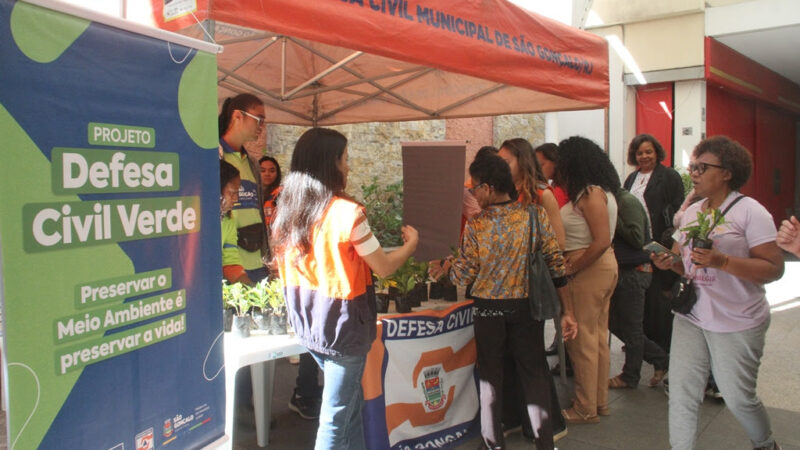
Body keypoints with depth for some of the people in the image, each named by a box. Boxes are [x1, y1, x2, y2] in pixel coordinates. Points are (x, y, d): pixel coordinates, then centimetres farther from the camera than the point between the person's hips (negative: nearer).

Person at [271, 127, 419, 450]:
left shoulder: (287, 211, 1)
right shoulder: (347, 211, -19)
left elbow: (284, 268, 10)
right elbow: (384, 267, -11)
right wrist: (411, 242, 7)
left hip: (307, 323, 7)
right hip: (342, 325, -7)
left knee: (351, 401, 24)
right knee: (336, 417, 6)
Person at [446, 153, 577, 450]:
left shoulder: (475, 225, -14)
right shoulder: (535, 214, -9)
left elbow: (463, 276, -8)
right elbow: (556, 264, -9)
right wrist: (567, 311, -3)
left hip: (488, 310, -1)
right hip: (527, 306, 1)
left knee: (490, 376, 15)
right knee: (534, 374, 14)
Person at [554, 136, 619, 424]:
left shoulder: (591, 193, -16)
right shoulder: (598, 191, 11)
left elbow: (601, 241, -23)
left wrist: (571, 269, -18)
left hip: (590, 270, -10)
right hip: (603, 266, 10)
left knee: (582, 339, 1)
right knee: (598, 336, 17)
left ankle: (586, 409, 13)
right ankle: (600, 401, 29)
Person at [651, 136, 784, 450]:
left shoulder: (749, 211, -10)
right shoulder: (692, 212, 11)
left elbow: (774, 268, -16)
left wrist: (722, 261, -27)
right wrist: (670, 262, -3)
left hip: (737, 324, -5)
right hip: (690, 317, 6)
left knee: (739, 398, 8)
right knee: (681, 392, 2)